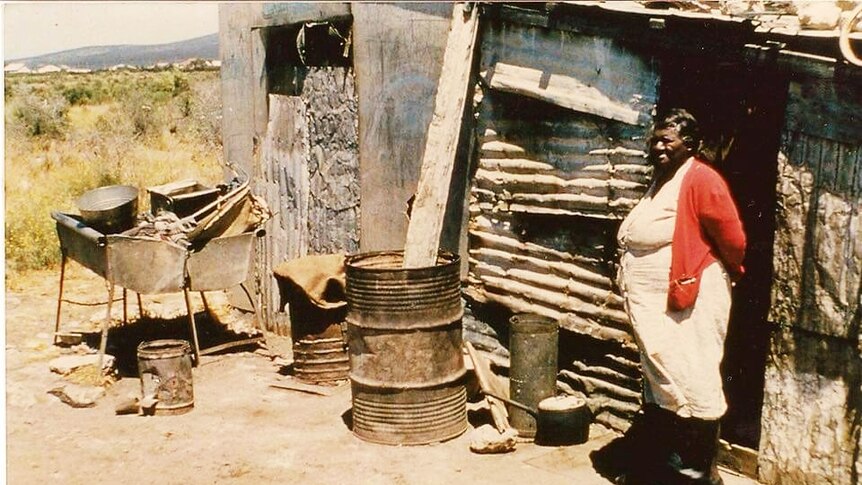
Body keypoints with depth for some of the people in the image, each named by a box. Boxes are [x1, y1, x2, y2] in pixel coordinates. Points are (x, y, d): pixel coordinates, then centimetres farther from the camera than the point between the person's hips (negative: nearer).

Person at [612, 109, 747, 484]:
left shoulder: (700, 179, -14)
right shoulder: (661, 181, 15)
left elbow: (733, 239, -14)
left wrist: (728, 274, 3)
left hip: (688, 304, -10)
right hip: (654, 306, 10)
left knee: (690, 387, -3)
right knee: (658, 383, 18)